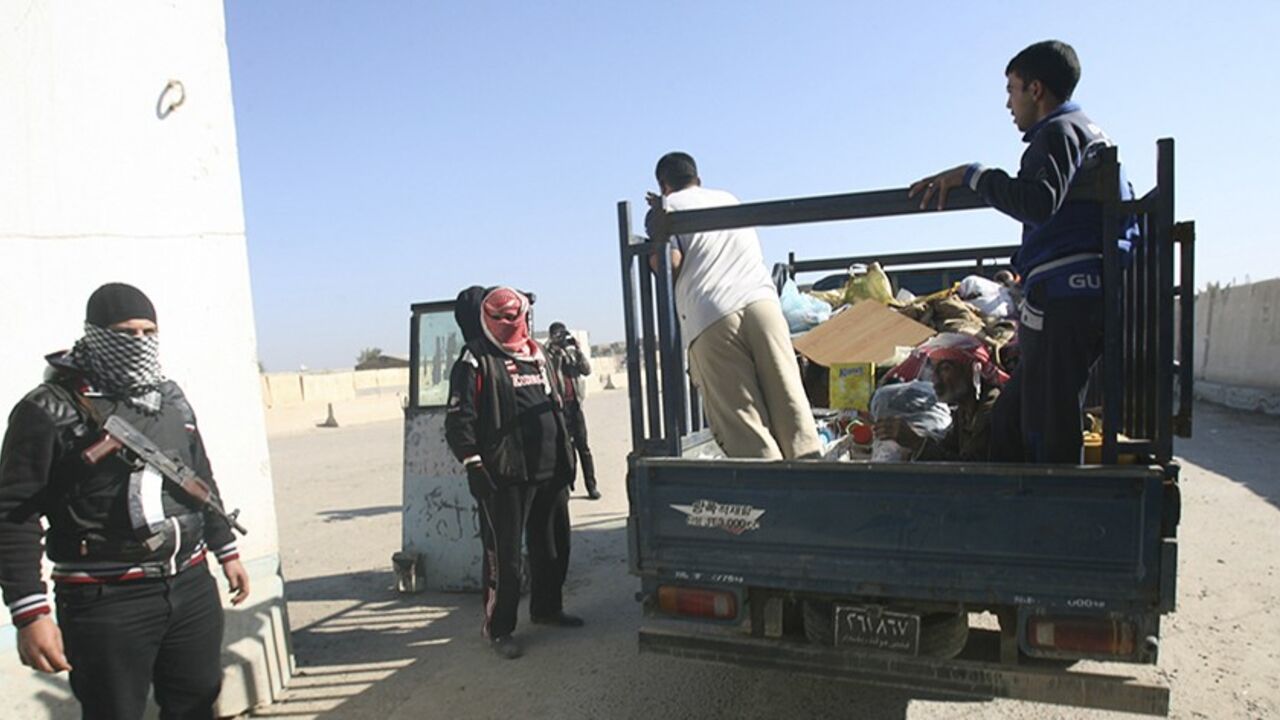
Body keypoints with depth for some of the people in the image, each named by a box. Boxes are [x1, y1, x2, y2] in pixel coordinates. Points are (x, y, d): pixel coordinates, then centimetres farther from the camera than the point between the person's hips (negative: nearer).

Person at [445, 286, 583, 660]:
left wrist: (566, 456, 21)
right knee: (504, 555, -2)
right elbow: (458, 420, -12)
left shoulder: (537, 356, 16)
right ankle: (498, 628, 13)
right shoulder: (476, 363, -7)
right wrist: (473, 465, -19)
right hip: (505, 478, -7)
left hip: (550, 472, 8)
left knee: (553, 545, 18)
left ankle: (546, 608, 37)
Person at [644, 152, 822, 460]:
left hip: (710, 319, -4)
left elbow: (671, 263, -2)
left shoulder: (668, 207, 13)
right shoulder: (728, 198, 29)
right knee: (790, 403, -1)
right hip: (762, 302, 4)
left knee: (743, 421, -7)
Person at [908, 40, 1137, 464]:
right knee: (1010, 418, 12)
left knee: (1048, 432, -10)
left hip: (1063, 296, -10)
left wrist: (972, 174, -12)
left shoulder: (1060, 130, -4)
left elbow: (1039, 202, -22)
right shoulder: (1092, 135, 28)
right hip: (1088, 296, 11)